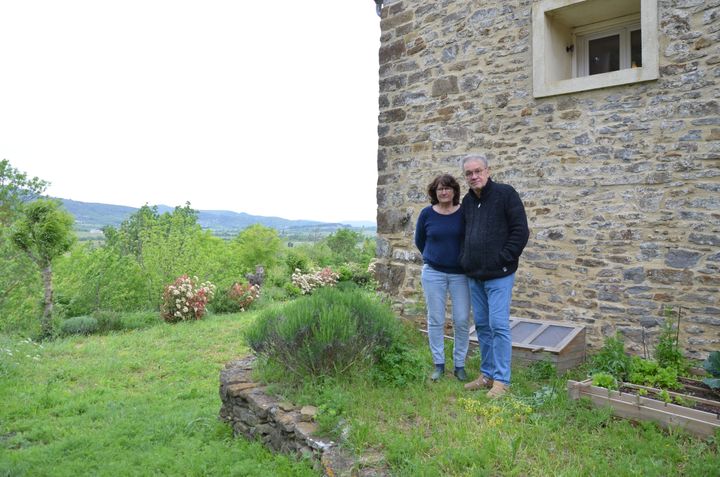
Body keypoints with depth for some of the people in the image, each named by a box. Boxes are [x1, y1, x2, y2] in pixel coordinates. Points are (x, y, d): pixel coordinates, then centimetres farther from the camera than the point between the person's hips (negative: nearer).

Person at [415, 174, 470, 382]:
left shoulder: (464, 213, -5)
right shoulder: (426, 214, -2)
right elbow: (419, 240, 12)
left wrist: (464, 259, 5)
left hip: (460, 273, 0)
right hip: (433, 273, 1)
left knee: (462, 320, 1)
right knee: (435, 320, 6)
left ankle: (459, 365, 18)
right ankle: (439, 364, 20)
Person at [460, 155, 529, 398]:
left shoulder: (505, 193, -8)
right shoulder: (467, 201, 12)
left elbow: (521, 230, -11)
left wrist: (504, 259, -13)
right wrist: (465, 260, 11)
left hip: (498, 275, -7)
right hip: (474, 275, 7)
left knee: (498, 325, -6)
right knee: (482, 326, 12)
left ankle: (501, 380, 5)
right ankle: (487, 374, 24)